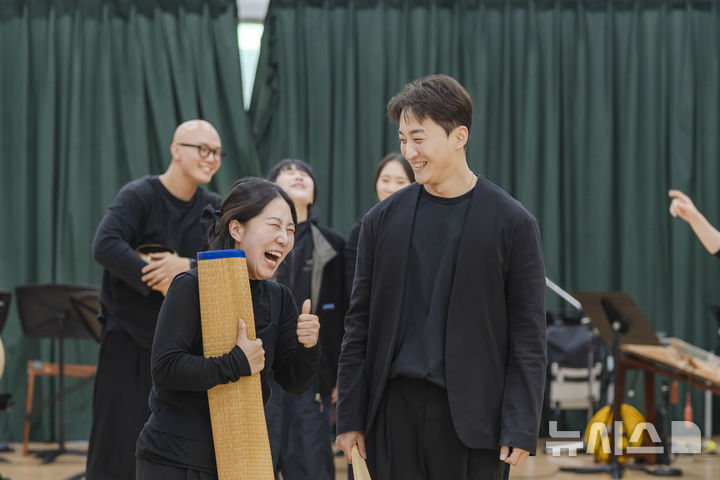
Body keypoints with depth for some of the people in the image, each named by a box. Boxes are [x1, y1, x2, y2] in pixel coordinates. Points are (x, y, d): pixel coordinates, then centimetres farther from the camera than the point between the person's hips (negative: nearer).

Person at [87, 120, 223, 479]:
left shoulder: (215, 208, 6)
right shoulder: (139, 196, -10)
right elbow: (105, 246, -25)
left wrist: (188, 267, -20)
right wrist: (160, 281, -26)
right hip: (129, 338, -5)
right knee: (117, 449, -6)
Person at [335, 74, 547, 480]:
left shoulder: (512, 223, -2)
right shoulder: (383, 220, 7)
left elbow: (528, 337, -3)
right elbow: (360, 325, 9)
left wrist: (521, 430, -8)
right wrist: (350, 417, 5)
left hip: (470, 416, -3)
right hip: (395, 411, 3)